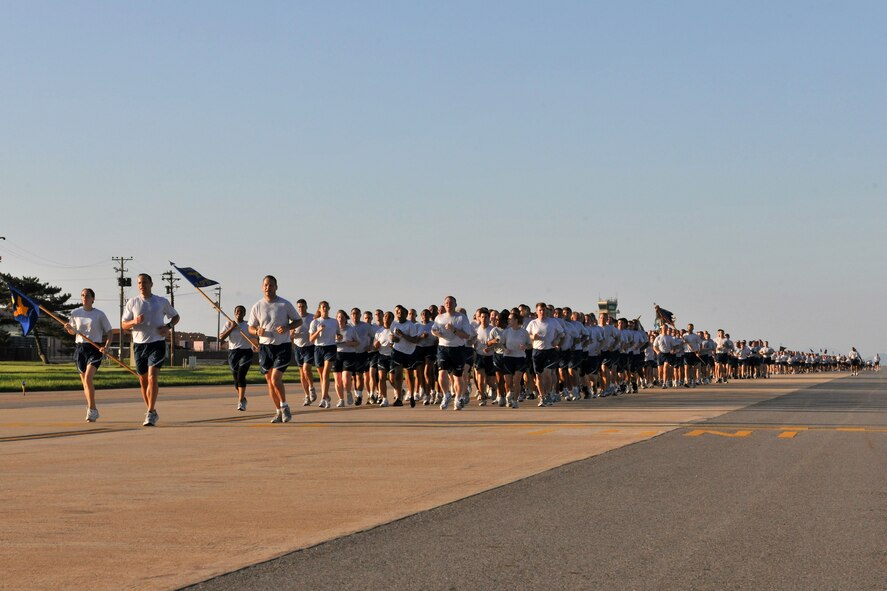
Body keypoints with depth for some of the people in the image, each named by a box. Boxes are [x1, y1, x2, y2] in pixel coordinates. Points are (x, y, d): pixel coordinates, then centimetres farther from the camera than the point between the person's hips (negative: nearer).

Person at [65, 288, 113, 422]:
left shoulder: (99, 314, -3)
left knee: (88, 378, -20)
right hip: (79, 348, 4)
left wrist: (106, 346, -14)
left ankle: (91, 410, -13)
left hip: (95, 349, -4)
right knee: (84, 382, 9)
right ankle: (93, 411, 23)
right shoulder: (75, 313, 5)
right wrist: (69, 328, -5)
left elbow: (109, 332, 2)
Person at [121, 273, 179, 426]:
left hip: (157, 343, -3)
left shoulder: (162, 302, 4)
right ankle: (152, 412, 24)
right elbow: (124, 325, 6)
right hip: (139, 345, 3)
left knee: (152, 377, -17)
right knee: (143, 380, 8)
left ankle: (150, 413, -17)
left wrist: (168, 326, -4)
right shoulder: (132, 303, 6)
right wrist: (134, 322, -15)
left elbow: (175, 316, 17)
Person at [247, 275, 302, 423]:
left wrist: (287, 327, -14)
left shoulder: (285, 304, -2)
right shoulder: (257, 307, 5)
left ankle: (284, 406, 4)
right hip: (265, 346, 3)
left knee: (276, 379, -15)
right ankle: (279, 412, 17)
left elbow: (299, 321, 5)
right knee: (270, 382, 5)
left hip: (283, 346, -3)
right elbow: (251, 327, 11)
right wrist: (257, 331, -12)